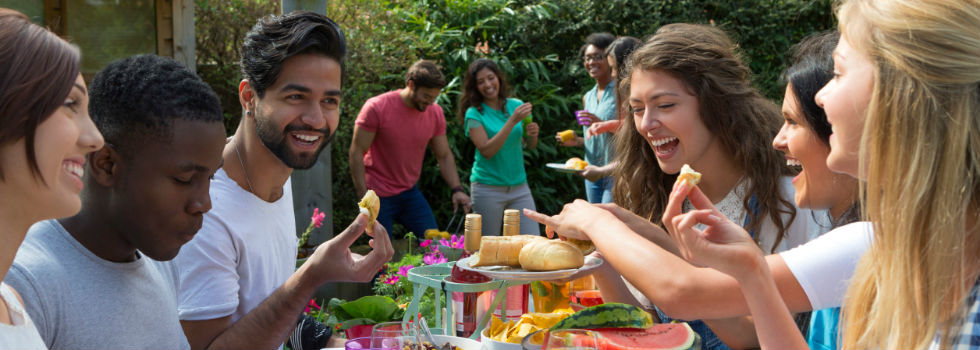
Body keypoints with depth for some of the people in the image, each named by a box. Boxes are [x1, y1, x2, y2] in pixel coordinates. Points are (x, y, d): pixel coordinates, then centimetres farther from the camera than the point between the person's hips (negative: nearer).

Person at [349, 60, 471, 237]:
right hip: (378, 196, -5)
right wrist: (364, 198, -17)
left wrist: (457, 189, -8)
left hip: (410, 192, 5)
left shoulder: (435, 113, -1)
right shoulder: (376, 108, -16)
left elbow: (444, 156, 7)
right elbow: (356, 152, -13)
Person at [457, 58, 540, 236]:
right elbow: (486, 151, -16)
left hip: (519, 186, 3)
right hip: (488, 188, -3)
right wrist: (513, 121, -20)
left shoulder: (516, 105, 7)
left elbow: (530, 145, 13)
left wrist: (533, 134, -11)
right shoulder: (474, 113, -4)